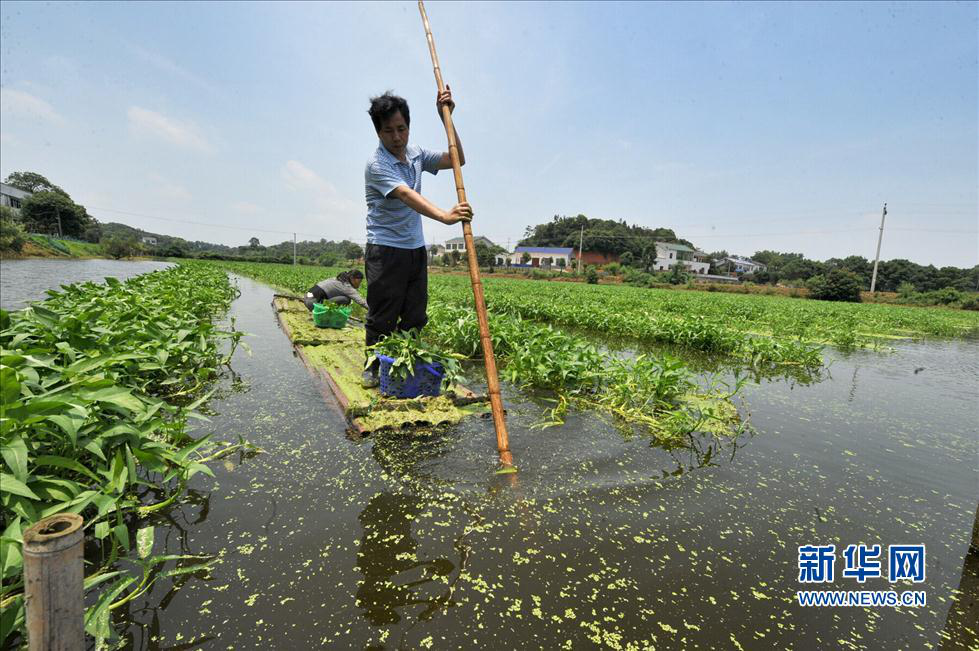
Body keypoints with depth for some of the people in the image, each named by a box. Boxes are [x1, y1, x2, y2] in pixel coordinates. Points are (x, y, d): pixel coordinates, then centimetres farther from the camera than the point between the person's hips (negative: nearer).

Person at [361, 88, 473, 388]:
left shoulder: (416, 153, 10)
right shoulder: (376, 163, -13)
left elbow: (457, 160, 12)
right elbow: (407, 195, -30)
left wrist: (447, 118, 2)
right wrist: (445, 216, -44)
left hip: (416, 248, 6)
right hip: (385, 250, -6)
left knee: (416, 316, 8)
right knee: (382, 317, 0)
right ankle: (374, 367, 17)